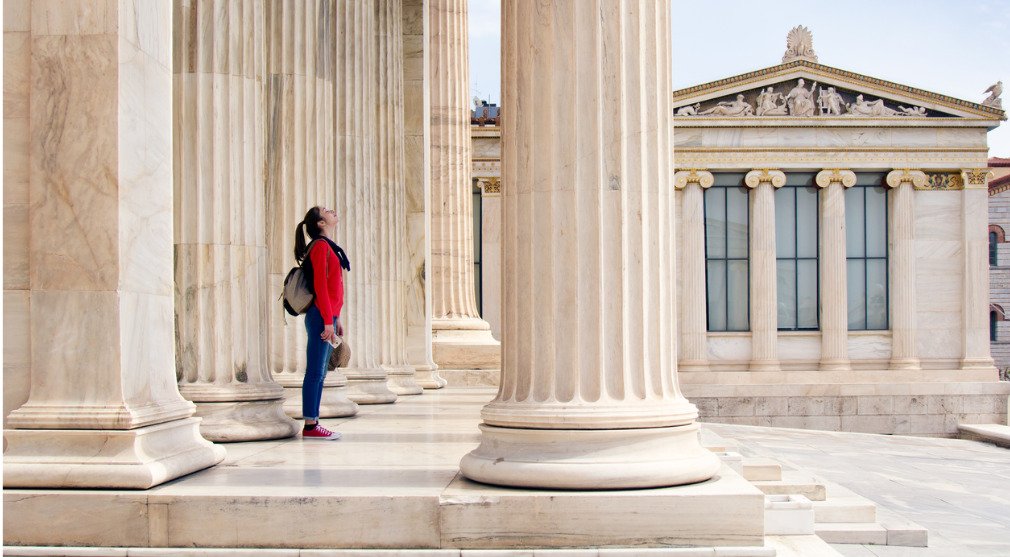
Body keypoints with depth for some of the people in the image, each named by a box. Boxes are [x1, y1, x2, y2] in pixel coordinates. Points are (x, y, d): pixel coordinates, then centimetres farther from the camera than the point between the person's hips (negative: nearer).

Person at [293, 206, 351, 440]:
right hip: (321, 317, -10)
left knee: (319, 373, 10)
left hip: (327, 317, 10)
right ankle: (310, 426, -3)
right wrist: (328, 321, -19)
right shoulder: (320, 245, -10)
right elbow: (320, 285, -16)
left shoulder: (329, 246, 19)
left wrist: (336, 319, 21)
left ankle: (313, 424, 14)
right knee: (315, 372, -6)